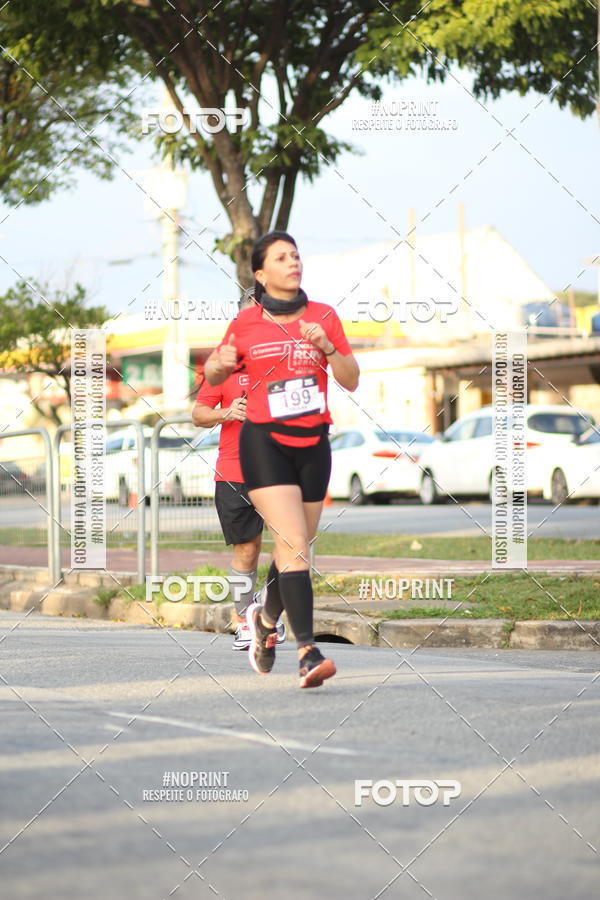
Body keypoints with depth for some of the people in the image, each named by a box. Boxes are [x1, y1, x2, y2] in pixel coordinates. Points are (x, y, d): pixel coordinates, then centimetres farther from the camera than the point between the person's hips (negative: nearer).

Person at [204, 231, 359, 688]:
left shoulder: (324, 316, 6)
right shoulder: (246, 323, 3)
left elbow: (352, 381, 4)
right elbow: (213, 375, 16)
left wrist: (326, 347, -13)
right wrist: (220, 364, -8)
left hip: (313, 444, 3)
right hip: (264, 440, -3)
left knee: (296, 546, 10)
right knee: (293, 541, -18)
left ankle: (267, 617, 40)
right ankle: (308, 651, -24)